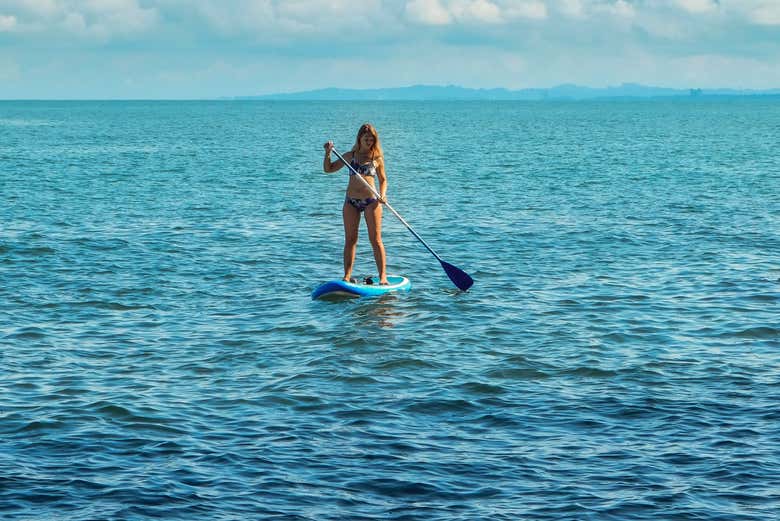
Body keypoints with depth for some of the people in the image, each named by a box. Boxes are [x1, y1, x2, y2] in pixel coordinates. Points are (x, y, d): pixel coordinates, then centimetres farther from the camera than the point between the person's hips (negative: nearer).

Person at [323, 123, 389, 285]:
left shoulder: (377, 158, 5)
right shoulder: (350, 156, 11)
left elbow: (383, 180, 9)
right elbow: (328, 169, 15)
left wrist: (382, 194, -10)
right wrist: (328, 153, -1)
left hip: (371, 200, -3)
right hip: (351, 201, 3)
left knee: (376, 240, -5)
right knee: (350, 240, 3)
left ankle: (383, 276, -6)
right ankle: (347, 276, 5)